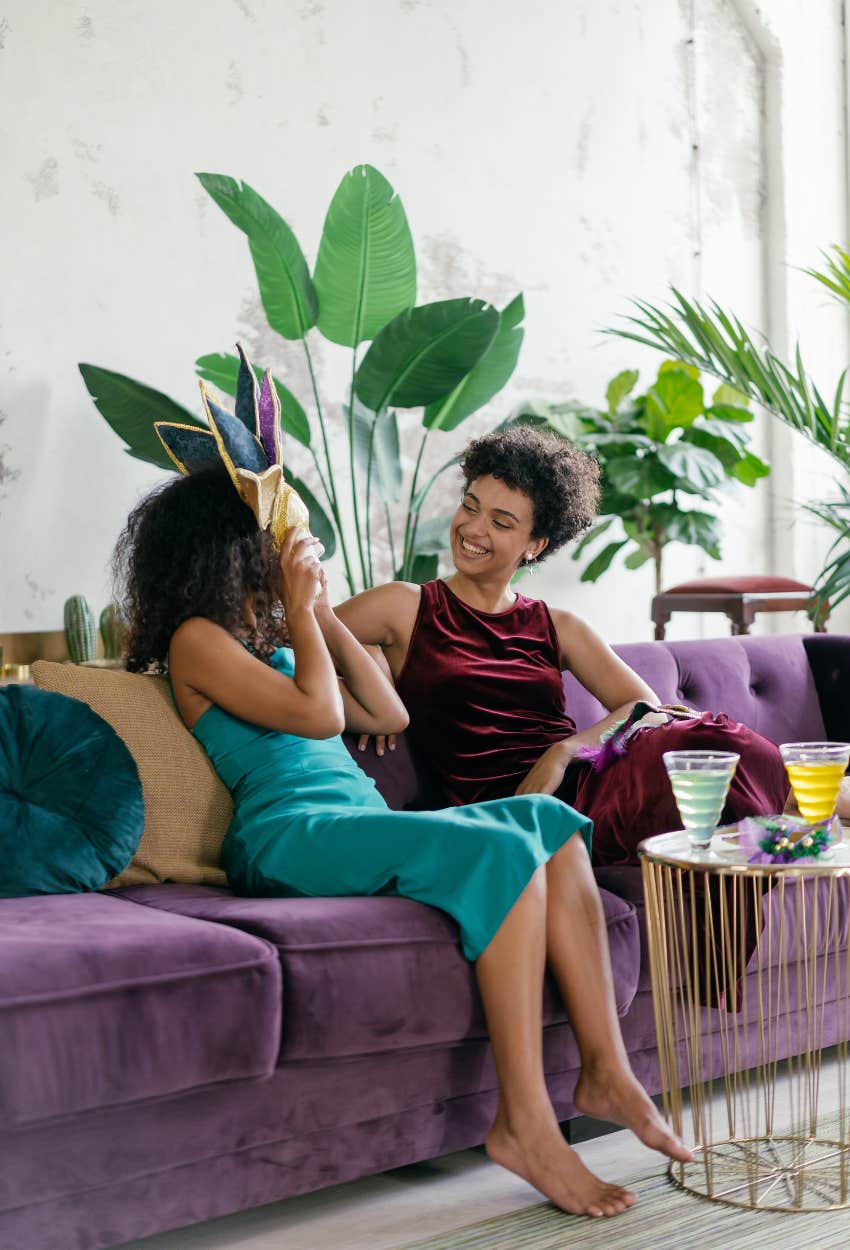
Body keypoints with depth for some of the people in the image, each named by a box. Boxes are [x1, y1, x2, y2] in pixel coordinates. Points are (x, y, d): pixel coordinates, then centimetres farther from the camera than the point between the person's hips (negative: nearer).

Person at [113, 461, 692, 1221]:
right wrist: (300, 609, 2)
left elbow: (389, 714, 23)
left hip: (361, 830, 9)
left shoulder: (271, 641, 28)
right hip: (290, 837, -9)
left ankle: (605, 1071, -21)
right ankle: (524, 1122, -29)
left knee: (551, 823, -13)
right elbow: (318, 714, -9)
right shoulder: (196, 640, 2)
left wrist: (323, 614, 19)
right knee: (503, 851, -28)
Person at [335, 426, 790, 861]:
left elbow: (647, 707, 6)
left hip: (579, 783, 5)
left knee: (718, 738, -26)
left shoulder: (557, 627, 18)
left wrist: (564, 751, -12)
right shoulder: (406, 608, 10)